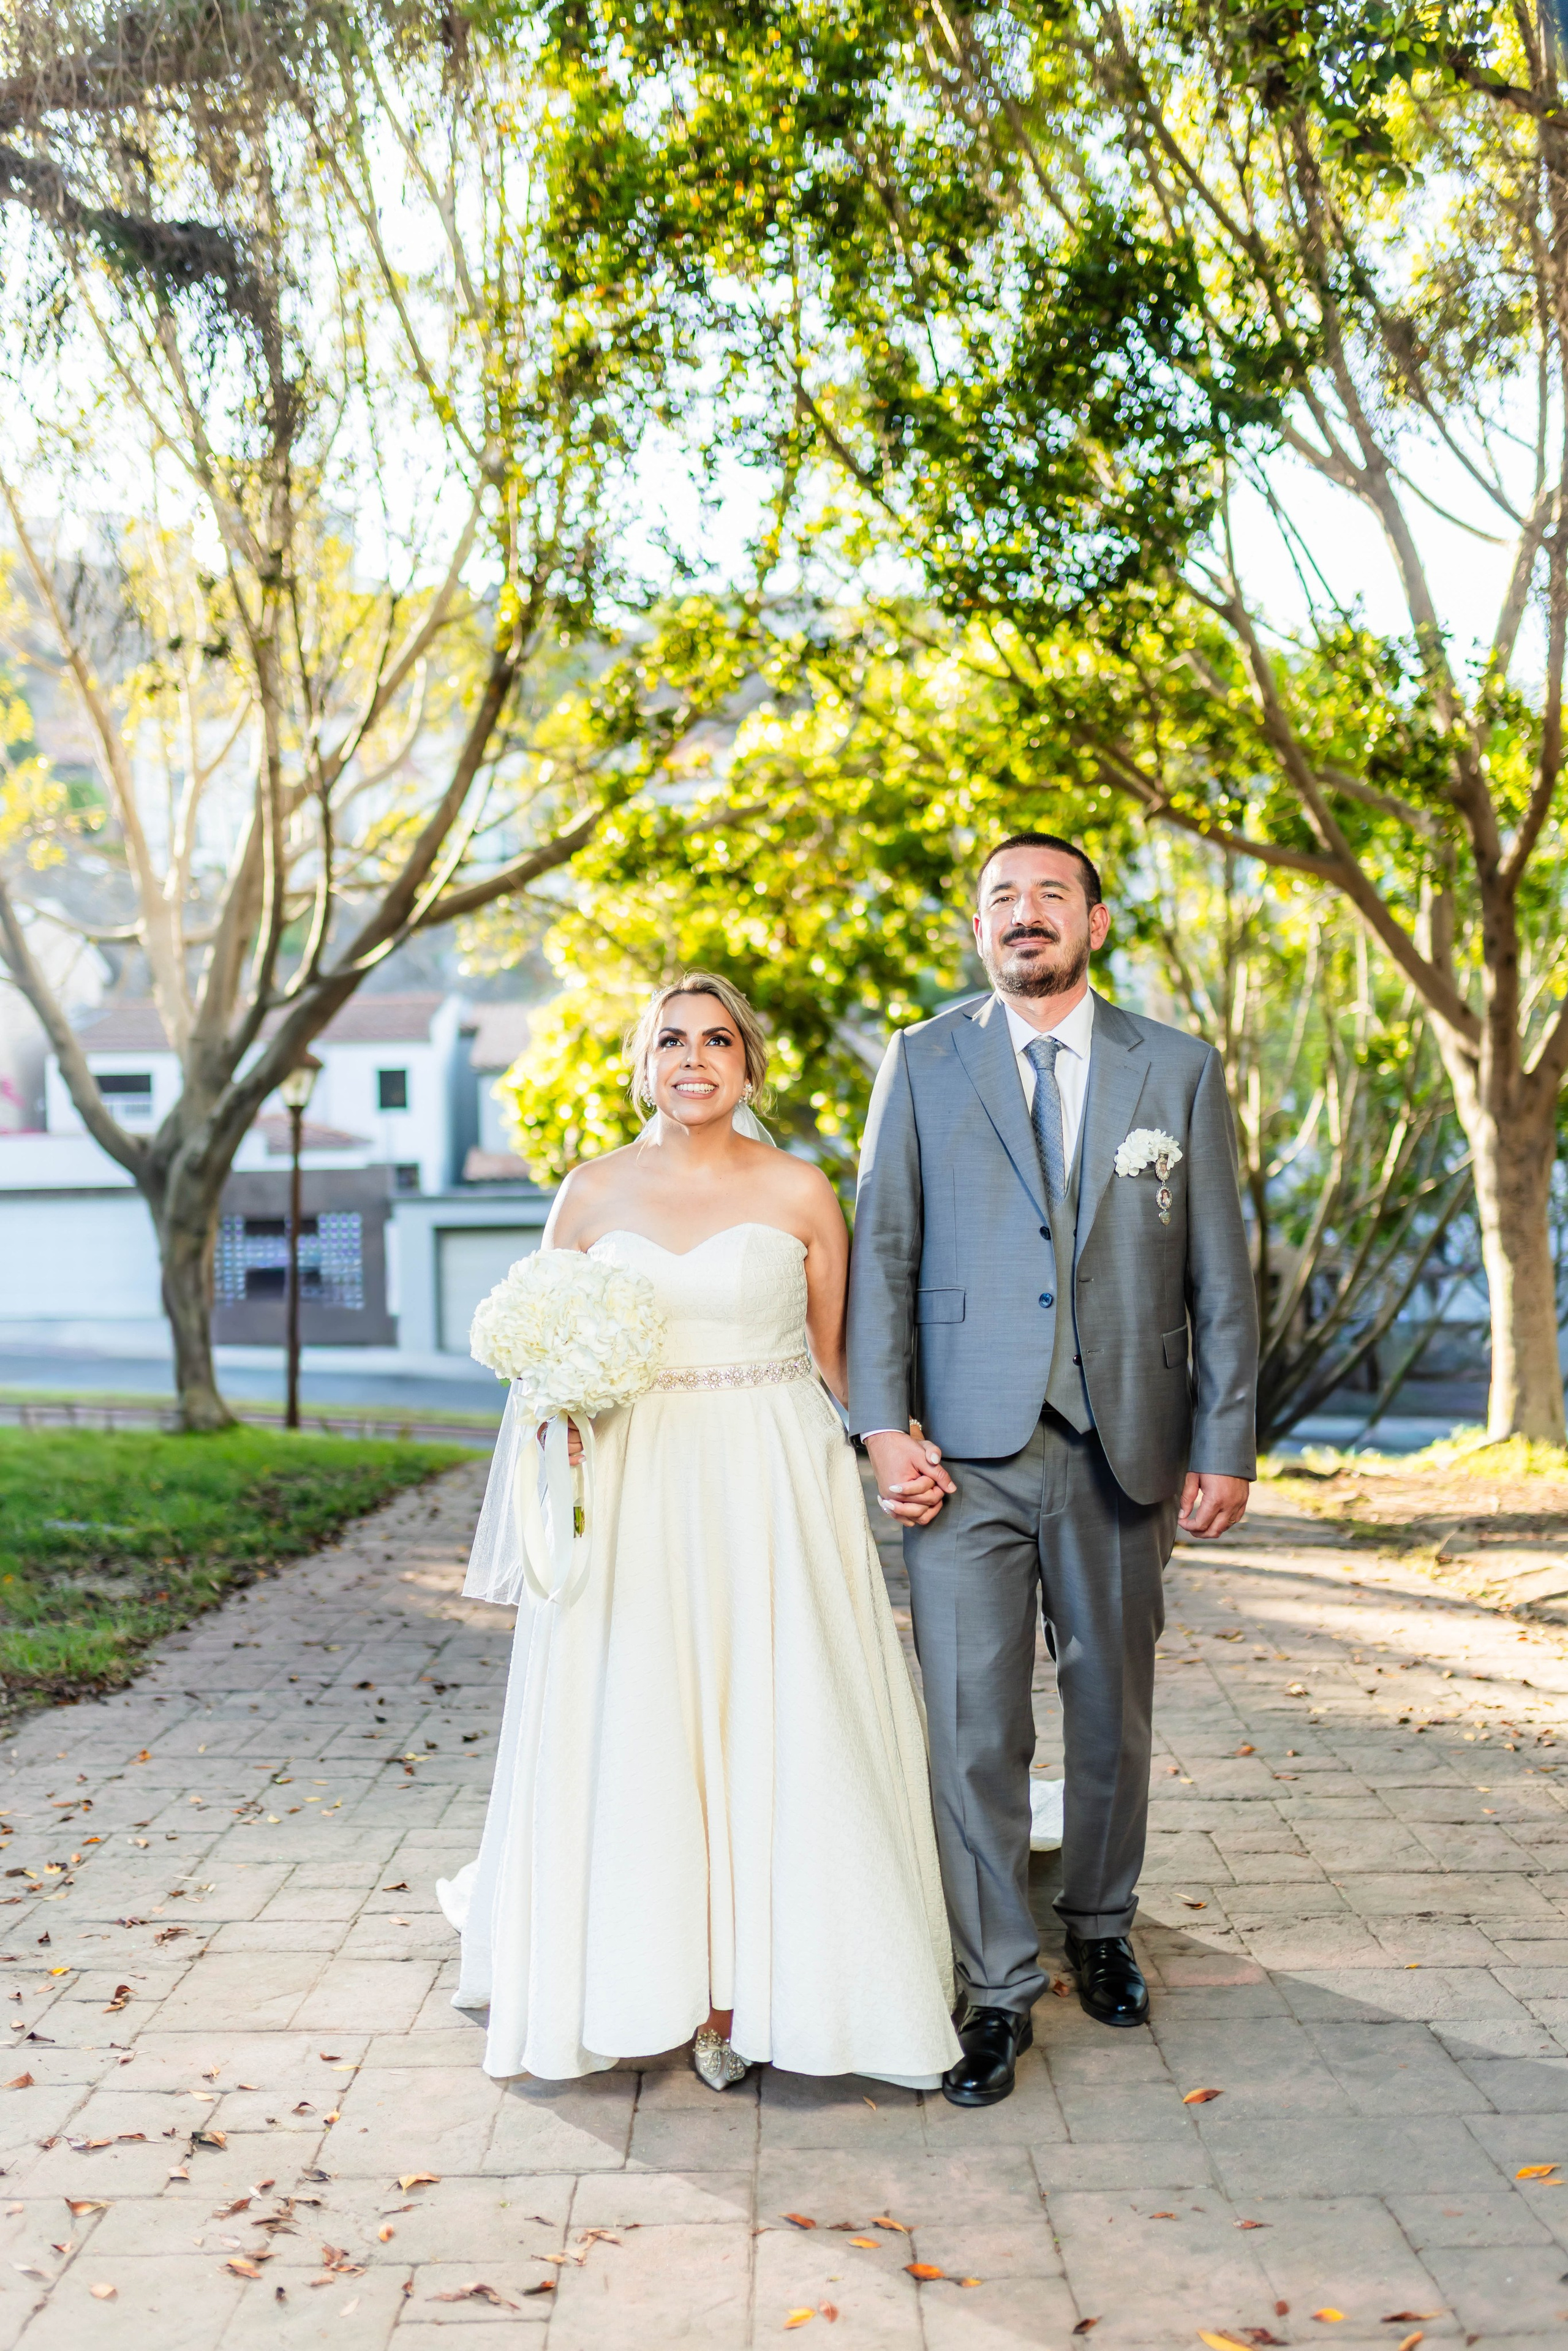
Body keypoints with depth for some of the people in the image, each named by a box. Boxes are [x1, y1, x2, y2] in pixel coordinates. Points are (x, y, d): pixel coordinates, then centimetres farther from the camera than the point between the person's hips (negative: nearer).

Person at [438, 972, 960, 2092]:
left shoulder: (800, 1192, 3)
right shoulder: (594, 1191, 8)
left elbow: (834, 1355, 8)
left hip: (771, 1494, -1)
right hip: (632, 1493, 1)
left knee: (767, 1734, -2)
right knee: (631, 1737, 2)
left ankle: (741, 1995, 8)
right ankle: (646, 1985, 16)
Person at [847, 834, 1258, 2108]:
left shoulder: (1180, 1071, 6)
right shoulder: (921, 1065, 5)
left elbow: (1220, 1273, 6)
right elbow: (880, 1254, 4)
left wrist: (1226, 1445, 2)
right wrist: (883, 1426, -5)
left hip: (1123, 1452, 1)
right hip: (966, 1454, -1)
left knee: (1112, 1712, 14)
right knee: (972, 1727, -2)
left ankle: (1102, 1927, 36)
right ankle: (998, 1989, 10)